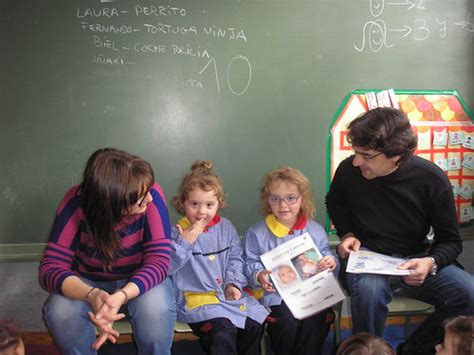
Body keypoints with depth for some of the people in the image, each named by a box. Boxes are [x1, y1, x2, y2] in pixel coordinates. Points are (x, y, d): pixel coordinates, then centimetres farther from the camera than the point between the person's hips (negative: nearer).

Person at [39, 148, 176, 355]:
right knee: (60, 312, -30)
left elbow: (158, 260, -27)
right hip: (89, 282, 1)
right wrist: (91, 294, -46)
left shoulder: (152, 195, -26)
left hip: (140, 281, 0)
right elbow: (51, 267, -26)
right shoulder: (77, 203, -25)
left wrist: (122, 296, -46)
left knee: (156, 308, -34)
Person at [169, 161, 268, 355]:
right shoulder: (177, 233, -3)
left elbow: (236, 258, 13)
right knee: (222, 331, -28)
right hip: (197, 298, -5)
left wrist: (233, 283, -2)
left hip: (228, 293, 5)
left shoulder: (226, 227, 10)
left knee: (254, 323, -10)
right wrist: (184, 242, -20)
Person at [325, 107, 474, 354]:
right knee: (369, 290, -38)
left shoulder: (433, 180, -14)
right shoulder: (348, 170, -12)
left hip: (413, 261, 2)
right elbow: (334, 204, 14)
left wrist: (431, 262, -24)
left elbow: (451, 241, -2)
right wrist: (347, 234, -4)